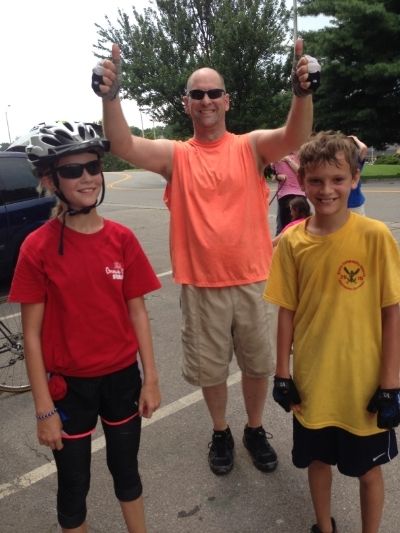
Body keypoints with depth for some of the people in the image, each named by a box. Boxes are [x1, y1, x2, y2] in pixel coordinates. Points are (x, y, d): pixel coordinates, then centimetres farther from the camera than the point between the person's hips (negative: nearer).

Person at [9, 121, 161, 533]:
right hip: (70, 384, -2)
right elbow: (32, 334, -11)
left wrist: (150, 378, 0)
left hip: (122, 377, 3)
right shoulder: (38, 247, -15)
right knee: (73, 485, 17)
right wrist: (44, 408, -9)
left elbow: (137, 312, 0)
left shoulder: (122, 239, -6)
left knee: (125, 470, 23)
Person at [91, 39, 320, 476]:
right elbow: (124, 147, -18)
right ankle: (220, 434, 43)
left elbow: (295, 137, -19)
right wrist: (110, 96, -34)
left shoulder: (251, 146, -1)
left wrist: (302, 91, -38)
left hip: (251, 280, 1)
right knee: (210, 368, 17)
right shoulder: (175, 155, -1)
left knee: (257, 363, 17)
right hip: (200, 284, 0)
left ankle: (255, 430, 43)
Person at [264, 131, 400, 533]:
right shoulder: (291, 242, -7)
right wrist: (282, 373, 2)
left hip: (364, 383, -2)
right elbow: (287, 311, -1)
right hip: (312, 381, 2)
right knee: (318, 460, 23)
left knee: (367, 469, 19)